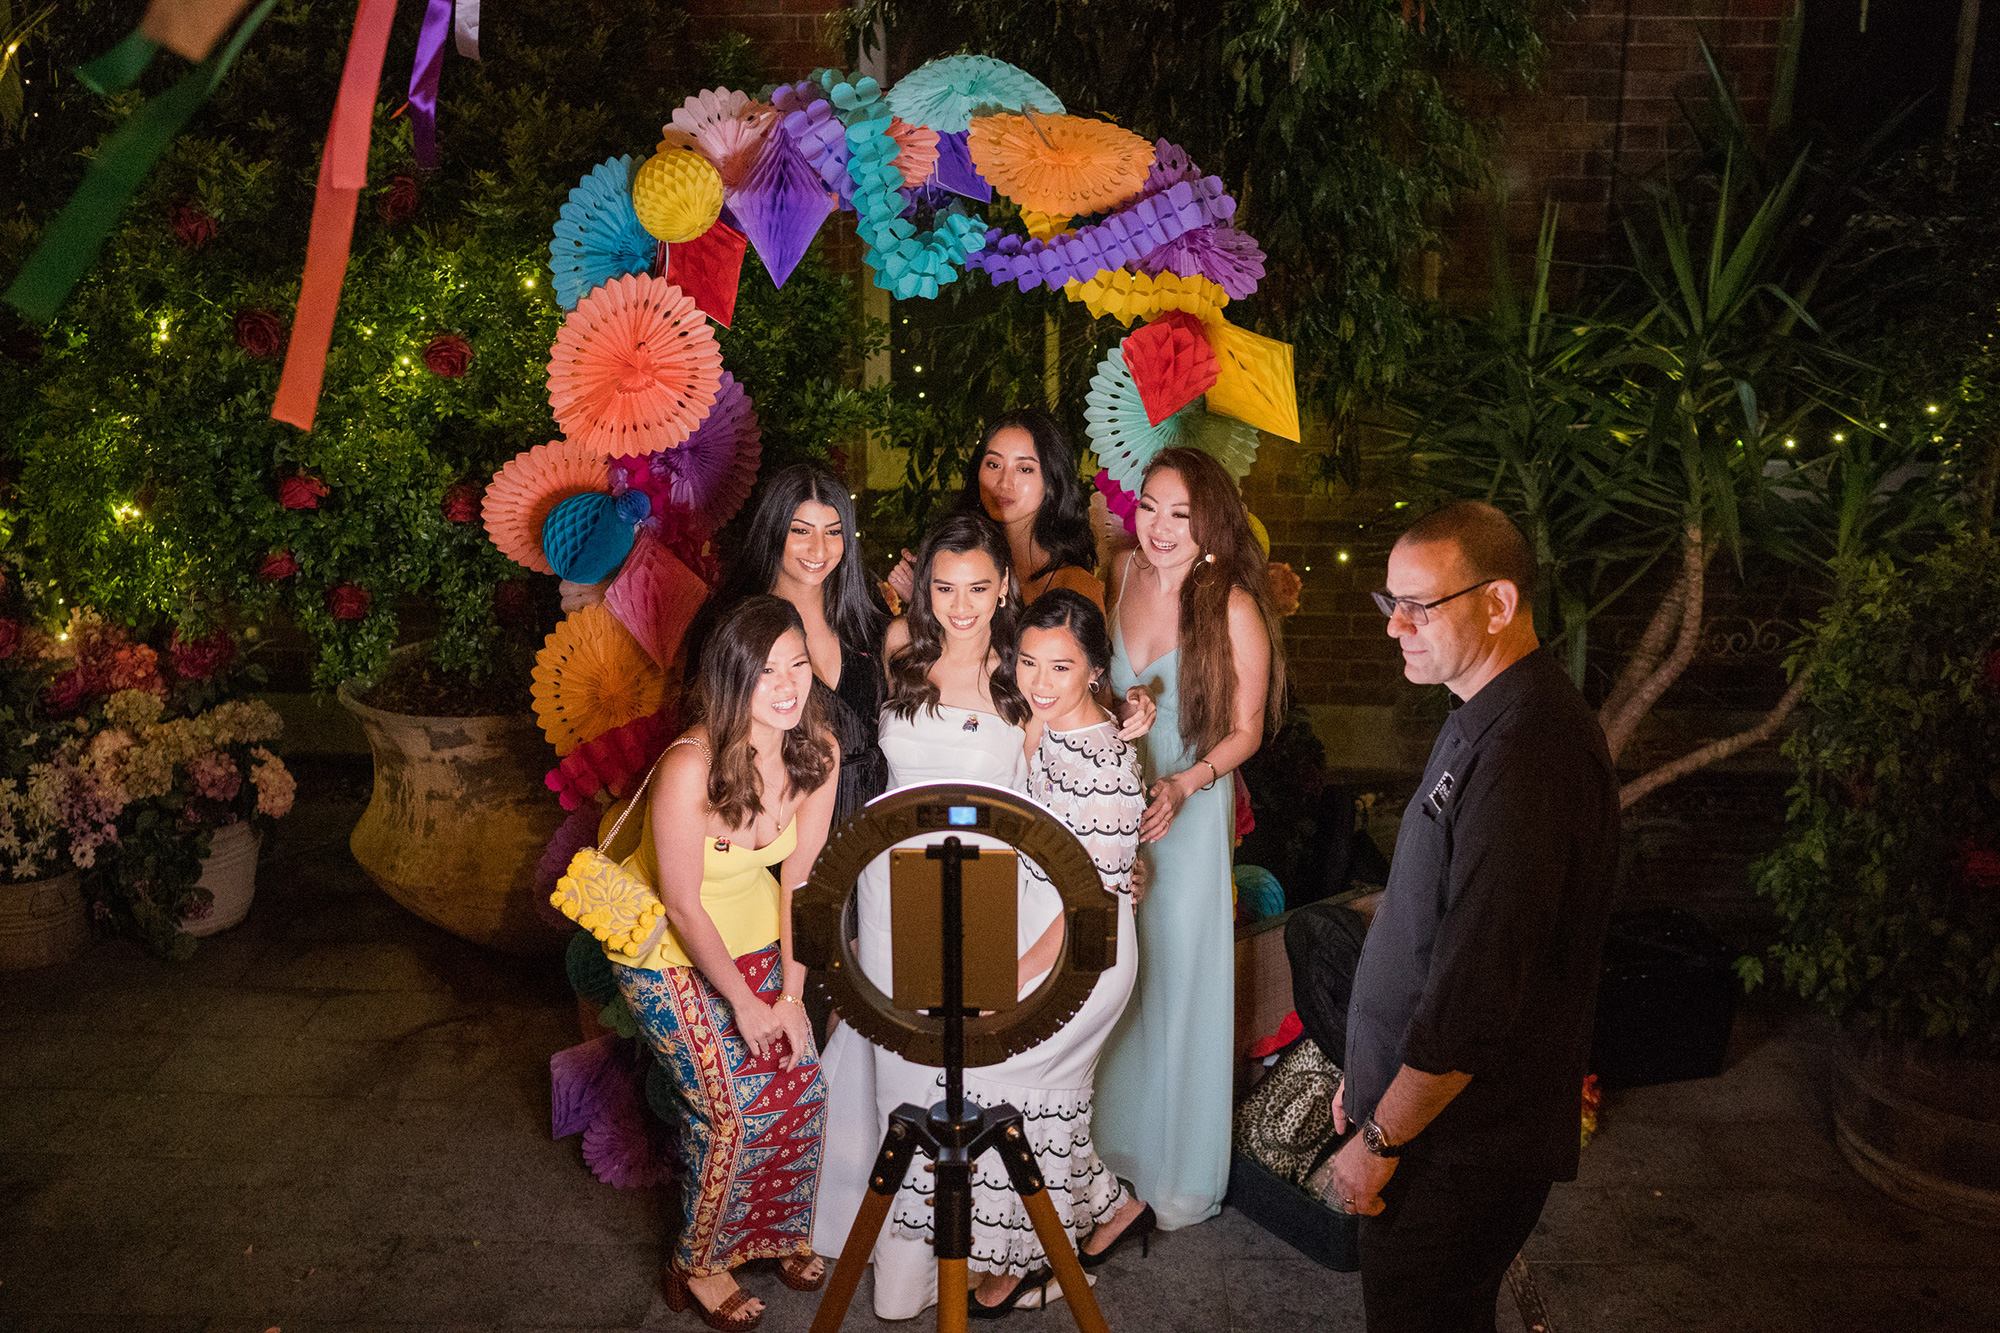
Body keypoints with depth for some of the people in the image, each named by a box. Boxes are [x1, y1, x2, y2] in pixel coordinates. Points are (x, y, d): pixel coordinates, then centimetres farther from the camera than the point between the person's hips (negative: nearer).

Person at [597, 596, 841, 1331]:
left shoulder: (816, 751, -17)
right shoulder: (690, 768, -34)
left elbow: (799, 876, -8)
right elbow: (683, 906, -23)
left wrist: (791, 993, -6)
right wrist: (744, 1003, -13)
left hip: (754, 933, 5)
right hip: (665, 949, -5)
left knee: (801, 1082, 2)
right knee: (734, 1109, -6)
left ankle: (779, 1227, 30)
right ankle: (697, 1265, 20)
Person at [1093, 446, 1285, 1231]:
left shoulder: (1234, 610, -15)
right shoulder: (1119, 577, -2)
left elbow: (1246, 731, -9)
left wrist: (1185, 784, -21)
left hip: (1191, 813, -4)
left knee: (1180, 980, 5)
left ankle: (1180, 1173, 25)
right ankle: (1112, 1139, 36)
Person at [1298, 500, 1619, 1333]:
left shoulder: (1524, 759, -27)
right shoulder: (1490, 718, 8)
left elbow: (1477, 998, -27)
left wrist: (1379, 1140, -16)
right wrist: (1371, 1073, 18)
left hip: (1463, 1141, -9)